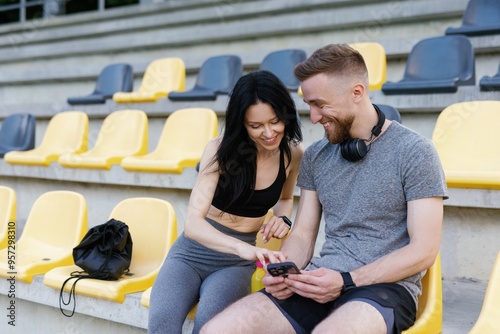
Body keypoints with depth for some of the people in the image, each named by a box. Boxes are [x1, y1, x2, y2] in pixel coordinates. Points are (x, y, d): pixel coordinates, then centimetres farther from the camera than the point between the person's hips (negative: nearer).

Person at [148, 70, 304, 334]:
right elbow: (192, 222, -27)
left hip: (237, 262, 2)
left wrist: (283, 217, -5)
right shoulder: (221, 149, -16)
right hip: (193, 251, -2)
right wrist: (242, 247, -46)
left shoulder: (293, 154, -4)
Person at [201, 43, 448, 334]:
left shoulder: (414, 152, -5)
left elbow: (423, 250, -8)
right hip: (321, 284, 5)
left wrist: (346, 281, -17)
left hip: (385, 286, -4)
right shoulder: (315, 156, 12)